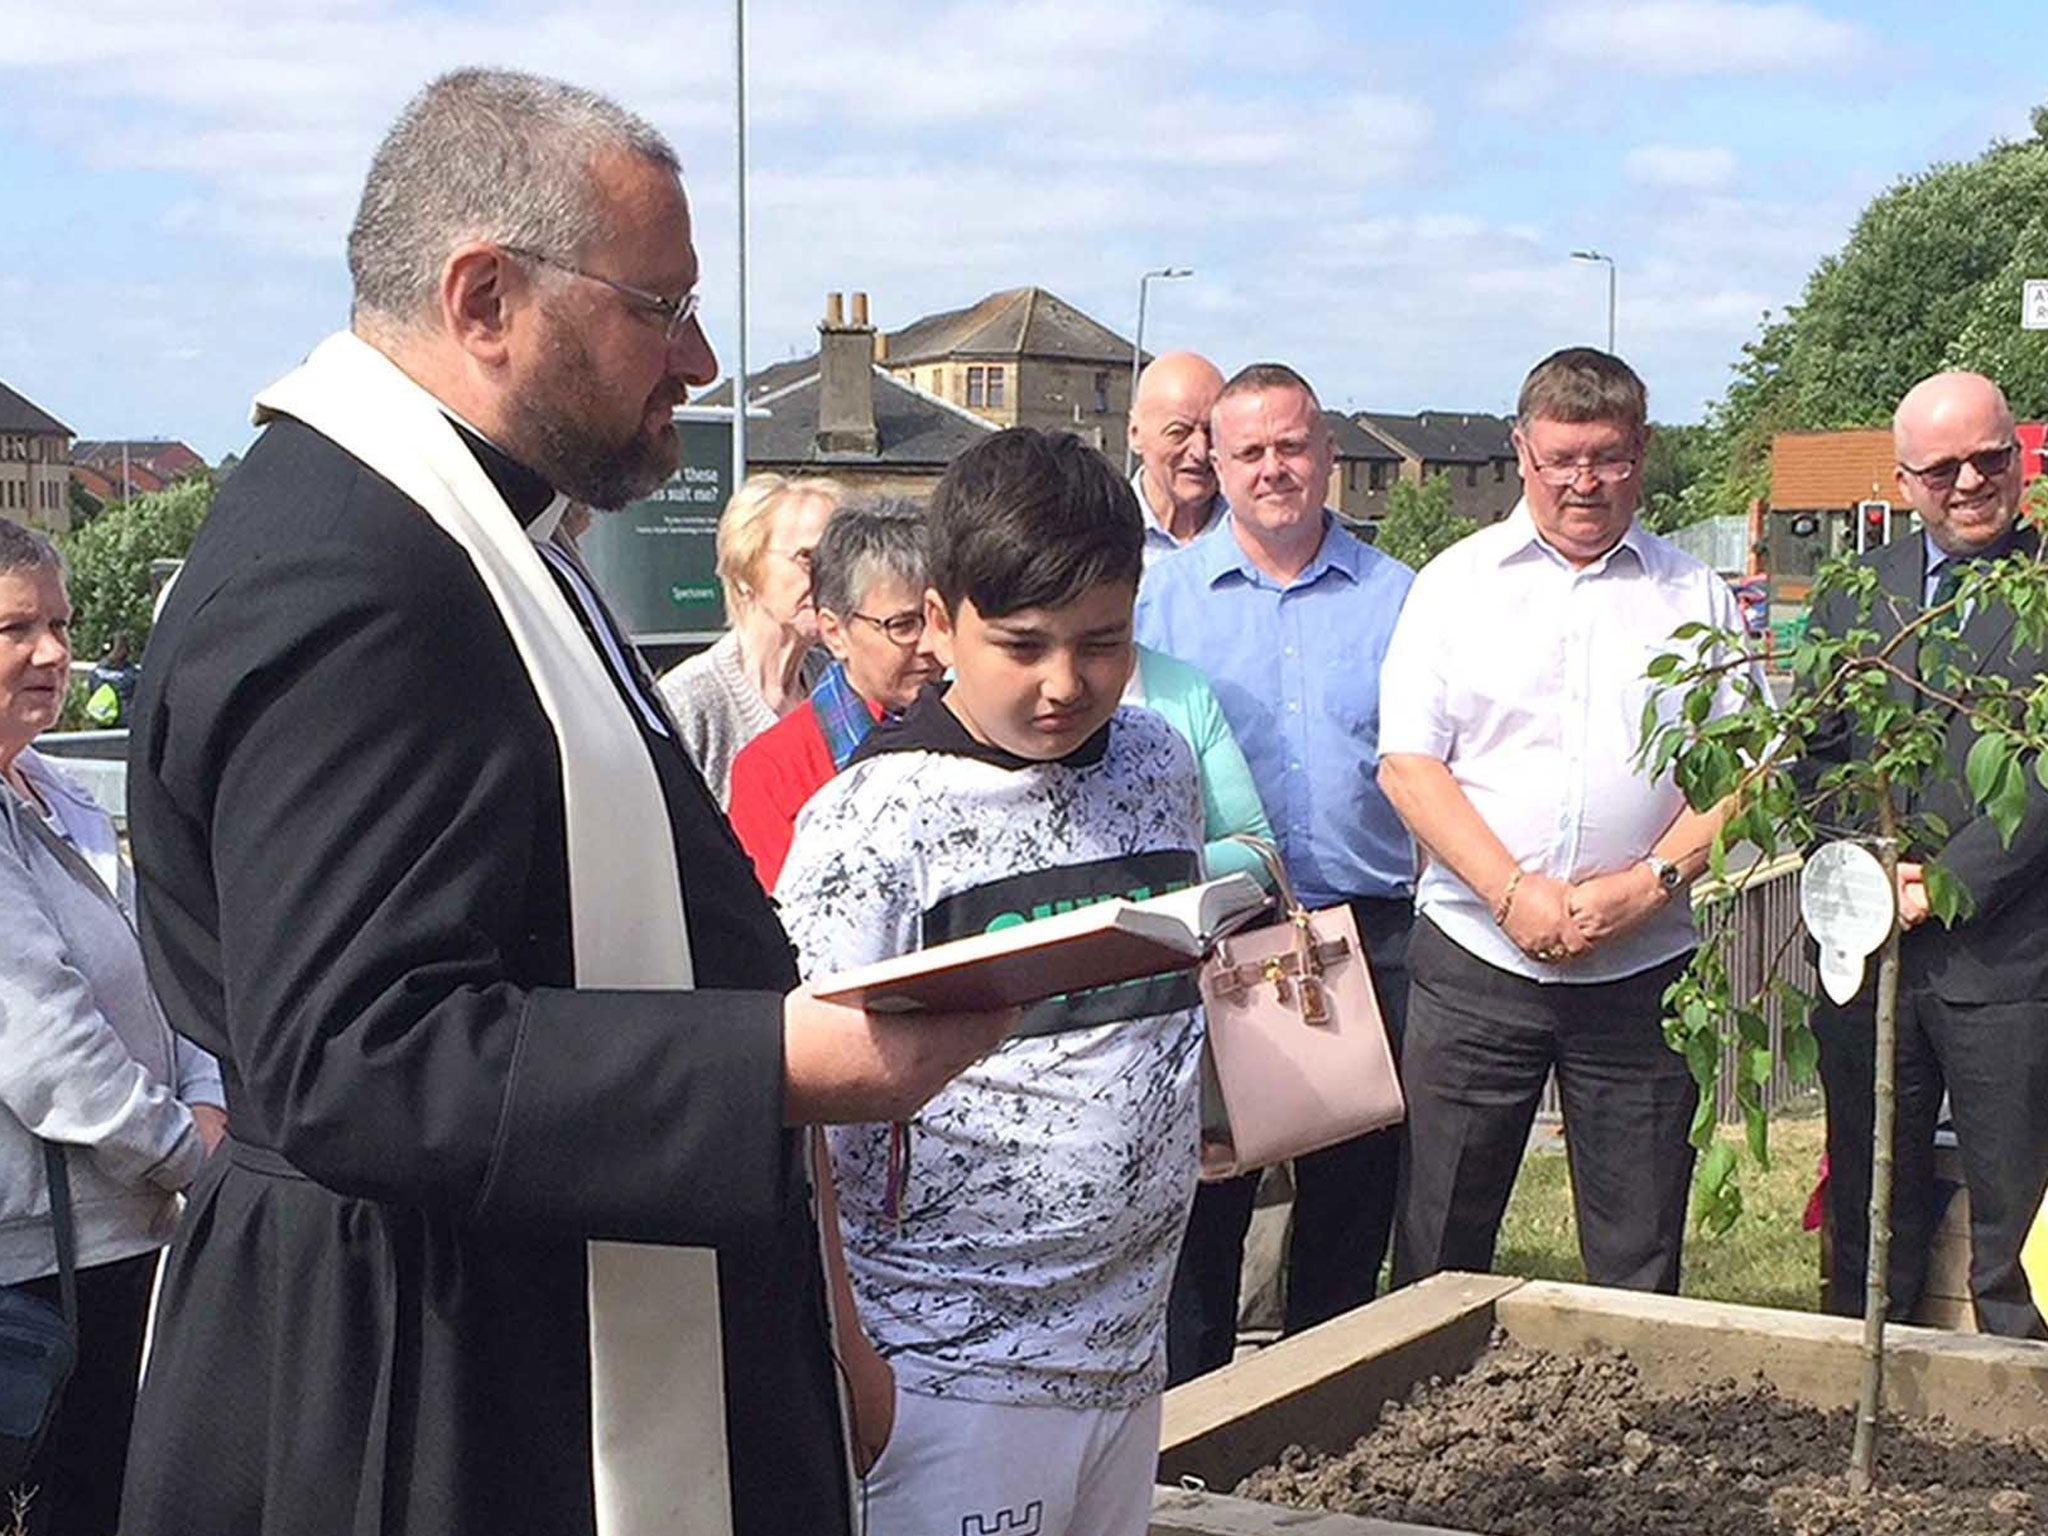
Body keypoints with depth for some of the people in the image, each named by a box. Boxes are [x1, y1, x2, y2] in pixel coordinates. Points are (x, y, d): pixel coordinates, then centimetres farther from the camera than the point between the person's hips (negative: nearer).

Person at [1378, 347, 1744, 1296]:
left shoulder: (1697, 597, 9)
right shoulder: (1458, 582, 7)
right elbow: (1408, 763, -1)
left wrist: (1648, 883, -11)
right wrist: (1516, 892, -13)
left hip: (1641, 968, 1)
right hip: (1475, 962, -1)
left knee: (1638, 1269, 6)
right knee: (1440, 1251, 3)